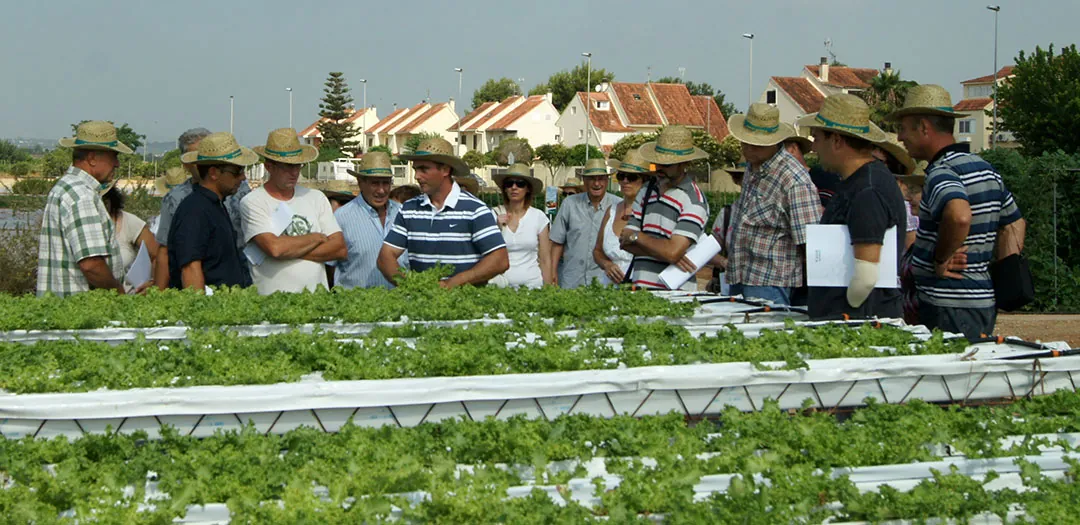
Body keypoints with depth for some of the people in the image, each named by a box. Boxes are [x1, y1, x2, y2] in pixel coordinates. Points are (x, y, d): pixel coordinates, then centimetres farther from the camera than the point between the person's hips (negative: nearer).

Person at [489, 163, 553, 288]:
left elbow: (545, 260, 3)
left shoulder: (539, 217, 0)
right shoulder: (494, 215, -1)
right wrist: (497, 228, -11)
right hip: (501, 283, 0)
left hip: (532, 283, 0)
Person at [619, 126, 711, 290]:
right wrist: (665, 254, -6)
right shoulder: (646, 192, 16)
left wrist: (636, 236, 1)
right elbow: (625, 242, 9)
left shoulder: (694, 200, -5)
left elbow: (673, 252, -14)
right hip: (641, 288, 5)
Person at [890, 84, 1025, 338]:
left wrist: (941, 258, -21)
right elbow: (1015, 223, 24)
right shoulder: (986, 169, 14)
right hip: (984, 301, 9)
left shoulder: (941, 173, -16)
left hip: (949, 308, -9)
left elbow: (959, 216, -37)